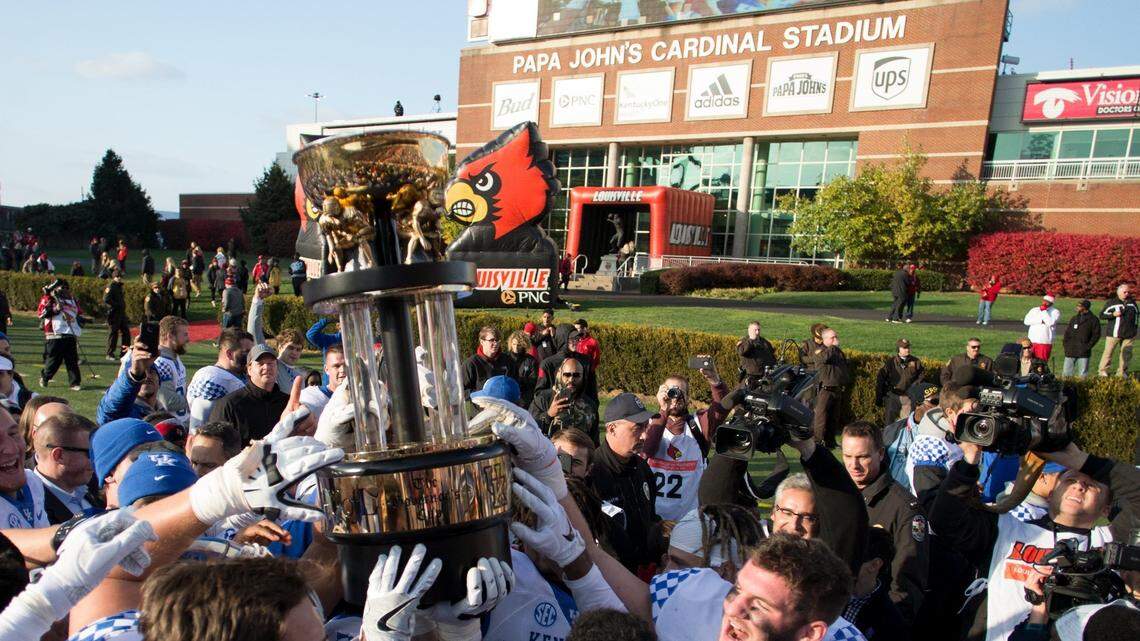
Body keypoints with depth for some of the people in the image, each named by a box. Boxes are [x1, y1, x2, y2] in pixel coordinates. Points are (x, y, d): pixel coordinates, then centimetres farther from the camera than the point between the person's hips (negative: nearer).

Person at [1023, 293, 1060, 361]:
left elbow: (1051, 322, -14)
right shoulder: (1034, 310, 16)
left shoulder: (1055, 312, 5)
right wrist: (1041, 321, -9)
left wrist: (1044, 311, -6)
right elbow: (1026, 321, 0)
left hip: (1045, 342, -3)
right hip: (1032, 341, 3)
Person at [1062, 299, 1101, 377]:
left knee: (1082, 375, 1)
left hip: (1083, 353, -4)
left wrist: (1088, 346, -11)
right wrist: (1065, 344, 2)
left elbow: (1096, 335, -3)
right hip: (1070, 351, 4)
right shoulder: (1074, 318, 15)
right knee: (1066, 374, 2)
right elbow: (1067, 332, 16)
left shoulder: (1093, 320, 2)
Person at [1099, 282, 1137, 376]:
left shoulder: (1132, 302, 13)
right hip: (1114, 332, -5)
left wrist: (1134, 328, 20)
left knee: (1127, 353, 6)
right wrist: (1113, 314, -17)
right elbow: (1102, 315, -2)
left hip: (1129, 333, 5)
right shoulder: (1111, 302, -2)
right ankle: (1102, 371, 4)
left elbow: (1136, 315, 25)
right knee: (1108, 352, -3)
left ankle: (1122, 373, 14)